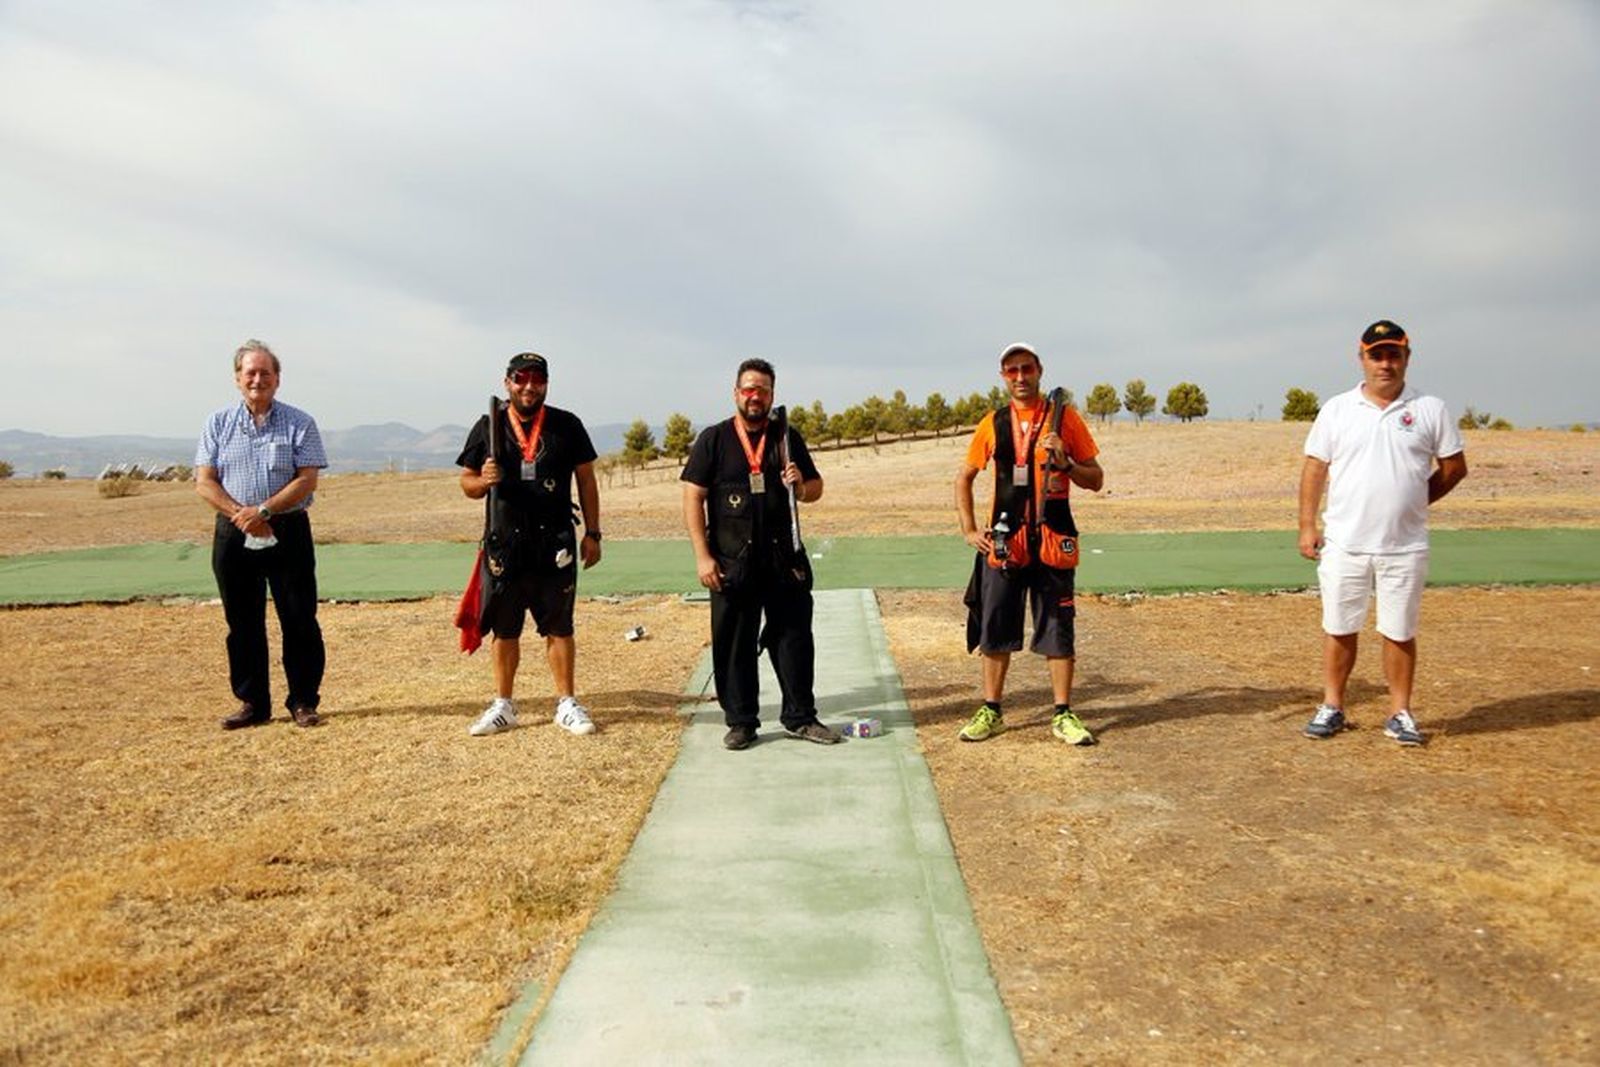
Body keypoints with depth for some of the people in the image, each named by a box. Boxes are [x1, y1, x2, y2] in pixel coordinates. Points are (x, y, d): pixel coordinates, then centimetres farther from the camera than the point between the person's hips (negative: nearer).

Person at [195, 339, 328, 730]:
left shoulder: (299, 423, 3)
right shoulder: (218, 423, 9)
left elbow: (307, 480, -6)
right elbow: (204, 482, 3)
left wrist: (264, 511, -17)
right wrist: (241, 515, -12)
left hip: (288, 532, -2)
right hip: (234, 536, 2)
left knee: (299, 620, -1)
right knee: (242, 622, 8)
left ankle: (304, 701, 9)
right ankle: (253, 703, 17)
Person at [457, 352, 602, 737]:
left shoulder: (567, 426, 3)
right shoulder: (487, 427, 5)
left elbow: (586, 481, 6)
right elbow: (467, 482, 9)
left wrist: (592, 533, 2)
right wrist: (483, 481, -14)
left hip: (555, 545, -1)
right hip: (504, 544, 1)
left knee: (559, 627, 6)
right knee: (504, 630, 10)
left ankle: (567, 704, 16)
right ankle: (503, 706, 21)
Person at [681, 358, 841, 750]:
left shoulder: (787, 437, 10)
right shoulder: (713, 439, 2)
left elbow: (816, 489, 17)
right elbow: (693, 498, -2)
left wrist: (801, 486, -8)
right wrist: (703, 556, -9)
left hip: (784, 558, 2)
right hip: (732, 563, -2)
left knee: (794, 637, 6)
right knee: (733, 643, 3)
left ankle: (800, 717, 18)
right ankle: (741, 722, 16)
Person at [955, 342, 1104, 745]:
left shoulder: (1065, 418, 3)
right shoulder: (993, 424, 8)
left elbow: (1095, 480, 4)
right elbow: (964, 478, 15)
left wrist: (1065, 462, -15)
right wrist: (969, 530, 5)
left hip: (1053, 540, -1)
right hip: (1004, 542, 2)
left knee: (1058, 628, 3)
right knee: (995, 628, 6)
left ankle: (1063, 715, 13)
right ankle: (991, 711, 17)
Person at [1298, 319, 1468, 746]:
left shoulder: (1430, 409, 4)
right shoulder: (1337, 409, 5)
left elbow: (1454, 467, 10)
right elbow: (1314, 469, 5)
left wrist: (1414, 501, 2)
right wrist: (1307, 526, -1)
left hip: (1405, 546, 0)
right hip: (1344, 544, 0)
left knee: (1400, 631, 6)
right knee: (1338, 628, 7)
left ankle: (1400, 713, 18)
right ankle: (1331, 707, 18)